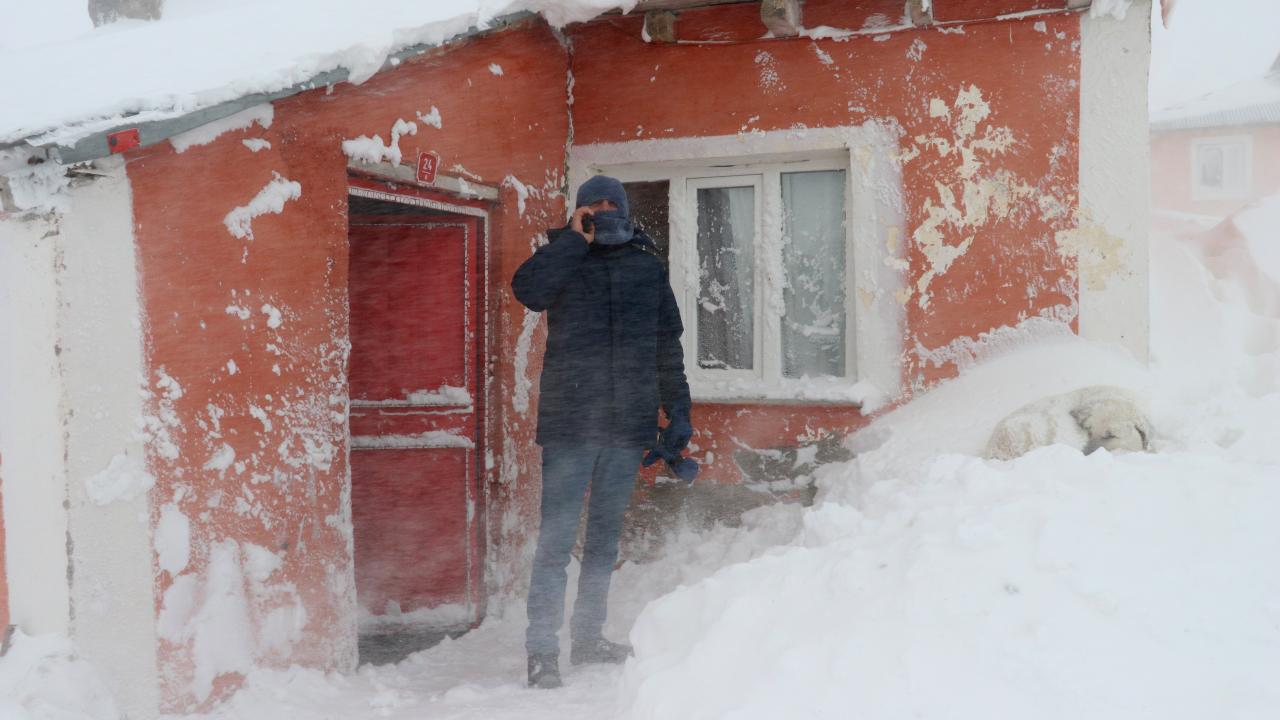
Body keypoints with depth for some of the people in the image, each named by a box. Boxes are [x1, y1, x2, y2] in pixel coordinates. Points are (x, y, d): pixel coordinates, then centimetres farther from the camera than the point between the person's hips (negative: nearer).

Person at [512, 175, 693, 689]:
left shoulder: (648, 266, 12)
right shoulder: (564, 258, 5)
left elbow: (668, 346, 15)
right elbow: (528, 290, -18)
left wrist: (678, 411, 10)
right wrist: (575, 238, -12)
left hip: (629, 424, 4)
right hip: (569, 423, -3)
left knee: (606, 534, 13)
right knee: (557, 537, -5)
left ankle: (588, 637, 25)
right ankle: (542, 650, 0)